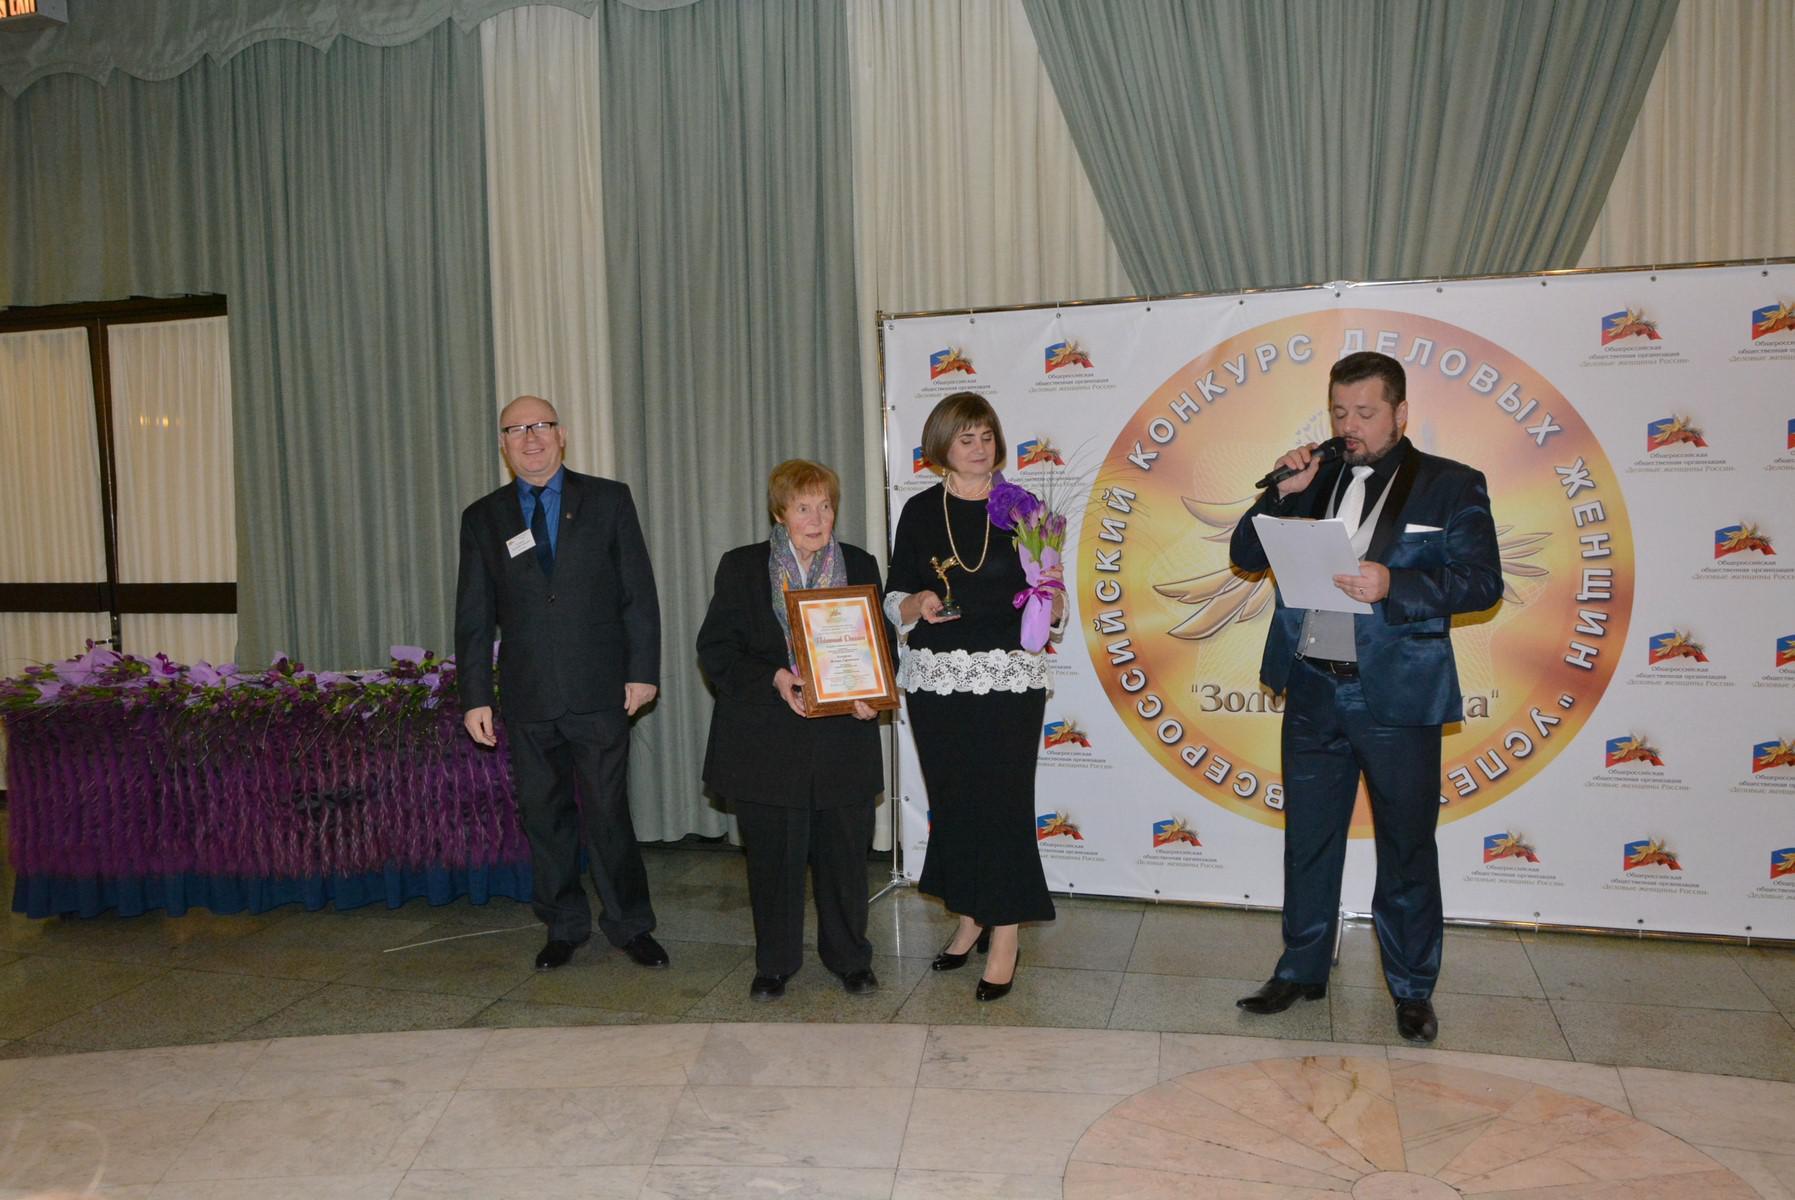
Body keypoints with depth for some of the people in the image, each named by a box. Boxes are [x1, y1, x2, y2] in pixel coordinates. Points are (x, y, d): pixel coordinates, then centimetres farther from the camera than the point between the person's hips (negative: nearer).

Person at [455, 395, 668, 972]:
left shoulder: (608, 500, 4)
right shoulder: (483, 518, 9)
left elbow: (638, 591, 2)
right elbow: (473, 616, 8)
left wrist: (642, 669, -4)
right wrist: (475, 696, 2)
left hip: (600, 691, -2)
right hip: (527, 697, 2)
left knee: (608, 811, 1)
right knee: (543, 815, 10)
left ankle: (630, 924, 17)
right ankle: (563, 926, 26)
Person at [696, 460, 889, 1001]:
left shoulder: (860, 566, 9)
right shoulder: (741, 567, 2)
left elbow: (882, 645, 12)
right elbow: (715, 648, -2)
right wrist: (773, 680, -17)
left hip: (844, 739, 2)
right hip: (767, 741, -1)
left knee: (845, 851, 7)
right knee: (773, 855, 6)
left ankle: (849, 957, 26)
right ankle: (774, 963, 23)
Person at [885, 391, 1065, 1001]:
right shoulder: (920, 512, 6)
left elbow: (1053, 608, 5)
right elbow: (895, 598, 8)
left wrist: (1051, 599, -17)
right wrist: (917, 604, -13)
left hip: (1009, 677, -2)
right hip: (935, 679, 2)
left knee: (1003, 802, -4)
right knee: (951, 799, 8)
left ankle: (1005, 937, 7)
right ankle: (970, 918, 26)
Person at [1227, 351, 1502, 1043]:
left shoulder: (1451, 485, 0)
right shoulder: (1312, 481, 11)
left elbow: (1483, 582, -9)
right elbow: (1245, 556, 8)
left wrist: (1394, 584, -24)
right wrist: (1283, 494, -7)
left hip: (1397, 698, -4)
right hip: (1311, 691, 4)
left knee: (1406, 850, 8)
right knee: (1308, 839, 14)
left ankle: (1412, 990, 23)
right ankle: (1302, 971, 29)